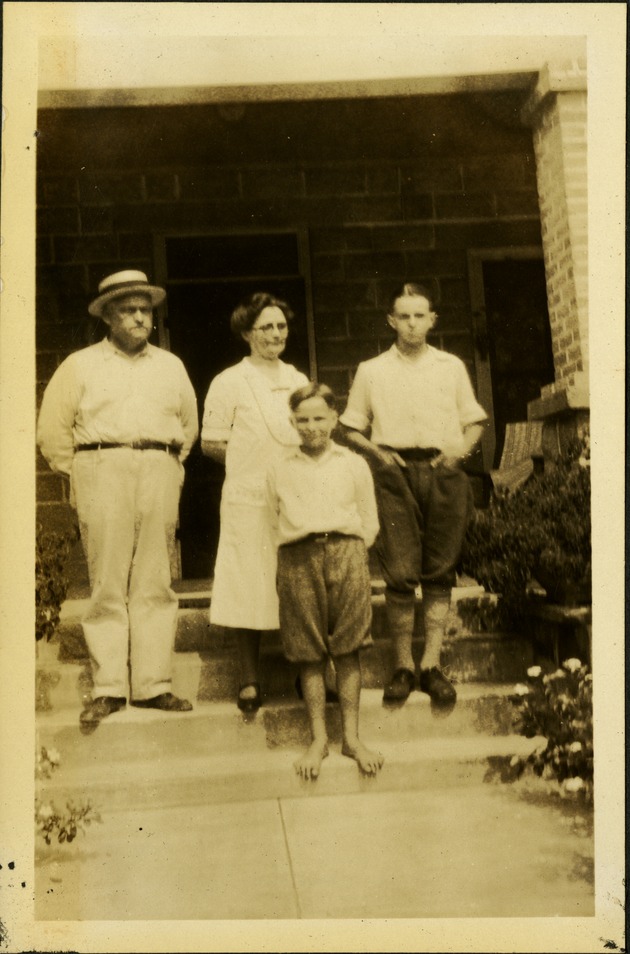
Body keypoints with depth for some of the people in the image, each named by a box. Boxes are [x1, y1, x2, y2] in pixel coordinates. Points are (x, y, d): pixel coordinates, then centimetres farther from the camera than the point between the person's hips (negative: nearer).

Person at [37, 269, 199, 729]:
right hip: (103, 471, -2)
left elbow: (189, 423, 22)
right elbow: (53, 428, 7)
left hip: (159, 474, 2)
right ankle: (108, 689, 3)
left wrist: (171, 466, 12)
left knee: (155, 586, 2)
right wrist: (79, 473, 2)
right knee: (107, 587, -3)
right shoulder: (80, 365, 9)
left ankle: (154, 685, 7)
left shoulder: (171, 366, 18)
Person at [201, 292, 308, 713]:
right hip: (248, 501, -4)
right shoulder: (229, 383, 0)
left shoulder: (298, 380, 14)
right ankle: (250, 680, 12)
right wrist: (250, 464, -5)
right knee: (248, 590, -1)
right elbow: (211, 444, 0)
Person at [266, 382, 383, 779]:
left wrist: (348, 553, 4)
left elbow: (370, 523, 15)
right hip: (298, 558, 0)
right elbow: (275, 520, 14)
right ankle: (319, 739, 10)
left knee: (348, 650, 0)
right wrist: (306, 551, 5)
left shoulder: (354, 464, 13)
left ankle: (352, 736, 7)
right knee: (310, 654, 2)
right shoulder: (279, 469, 13)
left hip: (346, 554, 0)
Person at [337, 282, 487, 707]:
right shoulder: (372, 371, 11)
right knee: (400, 573, -7)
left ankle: (432, 665, 6)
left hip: (443, 473, 2)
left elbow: (475, 421, 19)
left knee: (440, 573, 0)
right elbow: (350, 428, 13)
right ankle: (403, 667, 3)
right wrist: (377, 452, -4)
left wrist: (461, 451, 0)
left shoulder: (452, 366, 15)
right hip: (395, 473, -1)